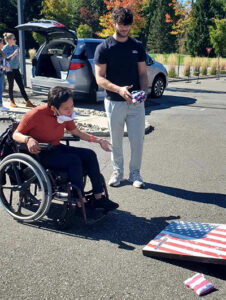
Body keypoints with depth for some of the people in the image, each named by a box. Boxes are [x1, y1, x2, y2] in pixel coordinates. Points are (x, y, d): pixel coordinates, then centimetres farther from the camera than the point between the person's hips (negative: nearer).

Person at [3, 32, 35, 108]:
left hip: (16, 69, 5)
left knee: (21, 86, 2)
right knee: (11, 86, 5)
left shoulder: (16, 47, 8)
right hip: (9, 70, -5)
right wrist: (13, 55, -26)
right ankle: (12, 102, 19)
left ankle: (28, 102, 0)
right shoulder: (5, 49, -9)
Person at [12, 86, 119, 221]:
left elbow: (78, 133, 14)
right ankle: (81, 203, -20)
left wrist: (99, 140, 6)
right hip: (40, 154, -7)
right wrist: (28, 139, -35)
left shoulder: (65, 115, -1)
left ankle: (98, 197, -4)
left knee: (90, 155, -8)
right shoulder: (36, 115, -21)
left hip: (56, 148, 8)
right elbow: (16, 134, -13)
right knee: (74, 160, -28)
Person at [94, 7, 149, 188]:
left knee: (138, 140, 3)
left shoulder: (137, 47, 8)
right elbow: (100, 78, -7)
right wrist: (119, 89, -24)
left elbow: (143, 73, 9)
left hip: (136, 103, 2)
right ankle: (117, 172, 26)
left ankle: (135, 173, 20)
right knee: (116, 141, 9)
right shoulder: (104, 48, -2)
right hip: (114, 103, -2)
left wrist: (144, 91, -12)